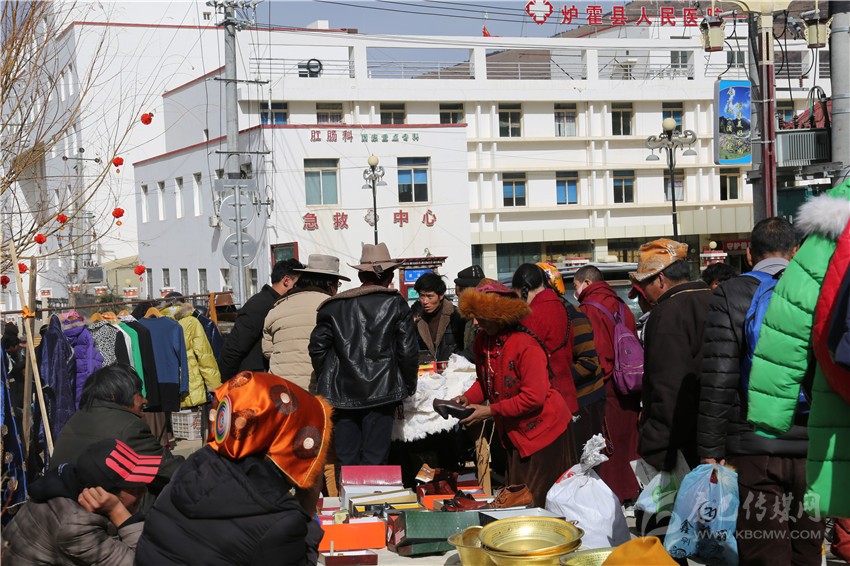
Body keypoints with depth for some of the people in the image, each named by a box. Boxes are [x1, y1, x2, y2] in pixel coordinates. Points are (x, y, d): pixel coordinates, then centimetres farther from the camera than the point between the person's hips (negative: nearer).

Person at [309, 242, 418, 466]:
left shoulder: (334, 306, 5)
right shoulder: (396, 304, -1)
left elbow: (318, 347, 4)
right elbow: (408, 351, -3)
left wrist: (325, 383, 15)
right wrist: (409, 387, 10)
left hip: (342, 394, 2)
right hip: (381, 392, -2)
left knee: (345, 458, 7)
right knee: (374, 460, 1)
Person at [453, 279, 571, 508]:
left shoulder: (526, 346, -25)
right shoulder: (482, 342, -1)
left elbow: (534, 397, -26)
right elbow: (484, 382, 14)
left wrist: (491, 411, -23)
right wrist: (468, 398, -7)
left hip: (542, 427, -8)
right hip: (514, 432, 8)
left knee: (540, 501, -2)